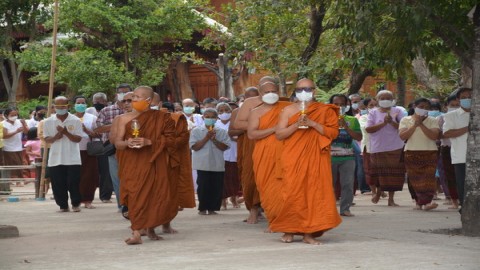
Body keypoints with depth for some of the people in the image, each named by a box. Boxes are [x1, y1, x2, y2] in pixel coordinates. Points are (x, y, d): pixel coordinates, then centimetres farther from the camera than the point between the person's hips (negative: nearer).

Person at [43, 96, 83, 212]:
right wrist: (55, 137, -14)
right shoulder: (48, 122, 6)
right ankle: (63, 205, 13)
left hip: (73, 159, -2)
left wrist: (66, 132, -18)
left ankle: (76, 204, 12)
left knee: (73, 183, -3)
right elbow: (46, 139, 7)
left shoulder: (75, 121, 0)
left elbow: (78, 139, -4)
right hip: (55, 159, 2)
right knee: (58, 184, 2)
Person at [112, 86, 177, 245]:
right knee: (135, 196, -11)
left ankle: (151, 228, 25)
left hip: (154, 164, 0)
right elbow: (117, 142, 7)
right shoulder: (125, 119, 8)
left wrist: (149, 142, -16)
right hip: (132, 164, 0)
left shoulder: (161, 118, 4)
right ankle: (136, 233, -14)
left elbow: (170, 140, -4)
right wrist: (127, 143, -16)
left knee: (157, 196, 2)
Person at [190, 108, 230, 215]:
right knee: (203, 186, -2)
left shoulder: (221, 132, 6)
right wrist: (206, 138, -12)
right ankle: (202, 208, 8)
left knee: (217, 187, 2)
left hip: (218, 165, 2)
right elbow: (195, 147, -7)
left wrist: (214, 139, -14)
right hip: (203, 164, -2)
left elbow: (224, 147, -2)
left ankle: (212, 208, 12)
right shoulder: (196, 131, 3)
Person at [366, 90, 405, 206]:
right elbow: (368, 129, -8)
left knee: (393, 173, -1)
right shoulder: (373, 112, 5)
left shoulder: (397, 111, 5)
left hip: (395, 148, 0)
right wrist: (384, 123, -16)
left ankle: (391, 199, 7)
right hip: (378, 148, 0)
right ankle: (379, 191, 32)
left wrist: (392, 122, -19)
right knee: (379, 172, 4)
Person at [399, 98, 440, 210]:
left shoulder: (433, 121, 4)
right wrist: (414, 125, -14)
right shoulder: (406, 120, 6)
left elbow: (434, 136, -12)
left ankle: (425, 202, -23)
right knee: (415, 179, 1)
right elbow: (402, 136, -7)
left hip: (430, 153, -1)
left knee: (428, 178, -14)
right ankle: (419, 201, 9)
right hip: (411, 153, 1)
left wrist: (421, 124, -16)